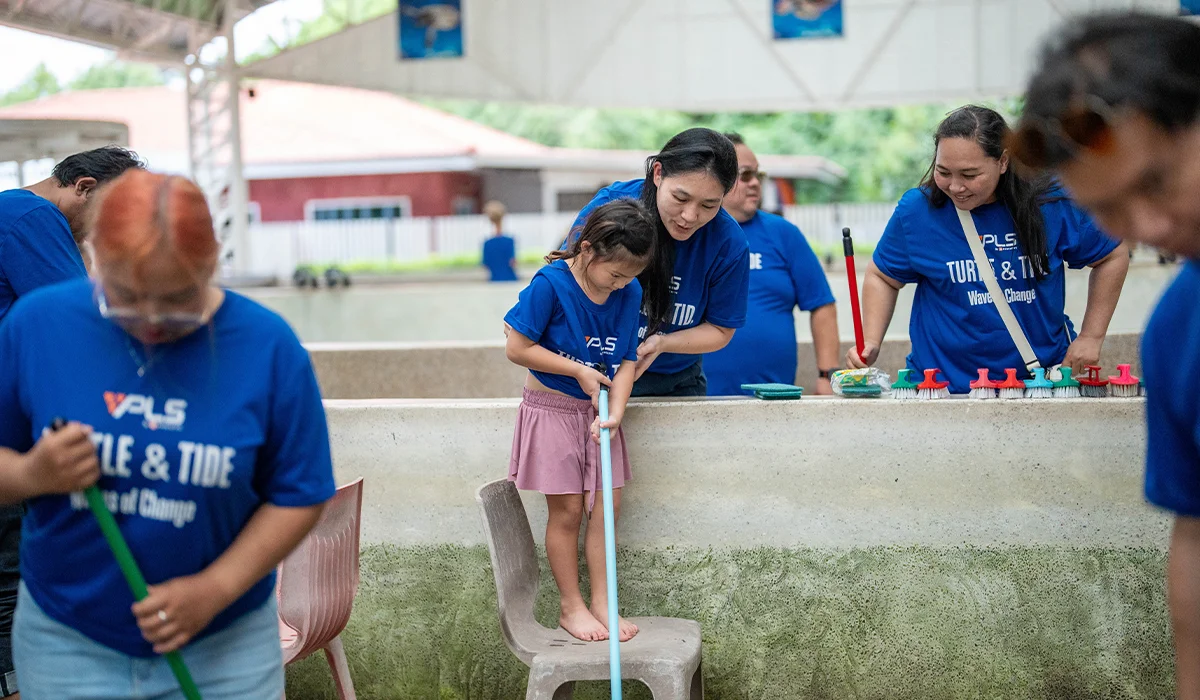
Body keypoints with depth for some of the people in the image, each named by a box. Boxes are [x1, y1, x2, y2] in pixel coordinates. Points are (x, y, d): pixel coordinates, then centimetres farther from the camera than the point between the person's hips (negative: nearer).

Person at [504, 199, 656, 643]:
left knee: (607, 505, 4)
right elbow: (517, 348, -17)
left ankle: (601, 601, 15)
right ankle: (570, 607, 13)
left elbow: (626, 361, -2)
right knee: (567, 509, 0)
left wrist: (616, 410, -19)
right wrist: (580, 371, -16)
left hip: (597, 411, 5)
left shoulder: (629, 293, -4)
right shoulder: (550, 284, -20)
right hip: (552, 408, -5)